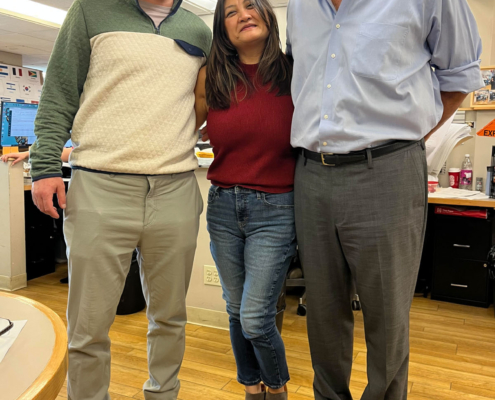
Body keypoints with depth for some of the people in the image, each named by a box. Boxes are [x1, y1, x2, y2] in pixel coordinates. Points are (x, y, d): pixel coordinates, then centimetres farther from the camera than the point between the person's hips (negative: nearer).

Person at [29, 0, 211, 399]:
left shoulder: (199, 32, 17)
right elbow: (59, 92, 5)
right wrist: (46, 163, -4)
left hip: (176, 190, 3)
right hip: (100, 187, -2)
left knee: (170, 317, 12)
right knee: (89, 327, 1)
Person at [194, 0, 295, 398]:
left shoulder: (294, 74, -3)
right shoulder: (210, 79, 3)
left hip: (275, 211, -3)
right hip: (223, 206, 3)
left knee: (255, 318, -5)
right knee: (236, 311, 14)